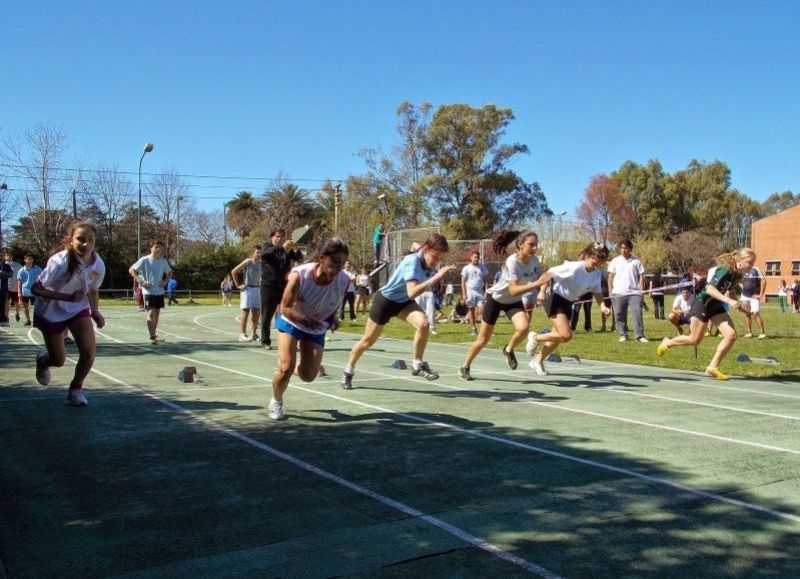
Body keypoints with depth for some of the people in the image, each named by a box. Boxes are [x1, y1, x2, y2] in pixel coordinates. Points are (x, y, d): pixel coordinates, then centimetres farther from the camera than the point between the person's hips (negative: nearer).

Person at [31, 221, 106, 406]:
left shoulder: (98, 265, -14)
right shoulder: (59, 262, -30)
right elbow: (36, 288, -25)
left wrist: (95, 312, -11)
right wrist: (68, 297, -34)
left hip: (78, 309, 3)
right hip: (51, 313, -3)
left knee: (88, 352, -14)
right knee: (58, 361, 8)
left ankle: (76, 389, 14)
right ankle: (42, 360, 47)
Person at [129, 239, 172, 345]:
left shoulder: (163, 261, 6)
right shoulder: (145, 260, -8)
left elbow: (170, 272, 23)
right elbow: (131, 270, -7)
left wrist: (166, 281, 5)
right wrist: (141, 282, -14)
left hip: (159, 291, 6)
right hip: (148, 291, -5)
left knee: (157, 313, 12)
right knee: (151, 313, -13)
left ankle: (154, 335, 25)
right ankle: (152, 338, -16)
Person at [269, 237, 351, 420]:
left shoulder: (344, 280, -25)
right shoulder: (299, 275, -34)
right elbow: (285, 308, -25)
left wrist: (333, 317, -8)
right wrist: (305, 319, -41)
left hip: (317, 328, 3)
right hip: (291, 322, -3)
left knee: (308, 376, -1)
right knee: (286, 368, -16)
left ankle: (290, 367, 37)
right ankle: (276, 402, 16)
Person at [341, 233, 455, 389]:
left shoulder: (430, 265, -12)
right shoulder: (412, 262, -33)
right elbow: (412, 292, -48)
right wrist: (436, 277, -52)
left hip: (404, 302, 5)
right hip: (386, 299, -5)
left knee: (423, 324, -26)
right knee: (367, 342, 9)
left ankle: (417, 365, -9)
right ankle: (348, 371, 34)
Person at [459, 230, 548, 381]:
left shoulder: (534, 260, -13)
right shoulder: (512, 261, -31)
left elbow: (539, 279, 3)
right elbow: (513, 290, -39)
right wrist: (536, 284, -48)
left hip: (514, 301, 5)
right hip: (496, 298, -4)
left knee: (523, 328, -24)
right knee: (483, 339, 3)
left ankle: (509, 350, 7)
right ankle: (465, 367, 24)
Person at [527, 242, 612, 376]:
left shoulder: (597, 274, -4)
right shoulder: (574, 267, -25)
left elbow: (597, 293, 4)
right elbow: (549, 273, -20)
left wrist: (603, 306, -14)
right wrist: (542, 291, -26)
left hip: (569, 304, 8)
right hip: (557, 300, -8)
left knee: (557, 337, 13)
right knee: (566, 336, -20)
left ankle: (538, 360, 33)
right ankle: (536, 338, 3)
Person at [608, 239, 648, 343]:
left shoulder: (636, 261, 8)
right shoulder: (615, 261, 10)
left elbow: (641, 276, 7)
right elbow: (610, 277, 9)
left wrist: (641, 291, -2)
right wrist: (611, 291, 3)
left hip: (634, 293, -1)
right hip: (618, 293, 1)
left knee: (637, 313, -9)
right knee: (619, 315, 3)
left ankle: (640, 335, -6)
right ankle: (623, 335, 14)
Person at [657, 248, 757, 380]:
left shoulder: (738, 275, 0)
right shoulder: (725, 270, -24)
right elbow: (710, 288, -33)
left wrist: (738, 303, 4)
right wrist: (728, 301, -40)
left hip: (716, 306, 8)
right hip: (702, 303, -8)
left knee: (731, 335, -11)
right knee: (695, 341, 0)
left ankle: (712, 367, -1)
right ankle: (667, 343, 28)